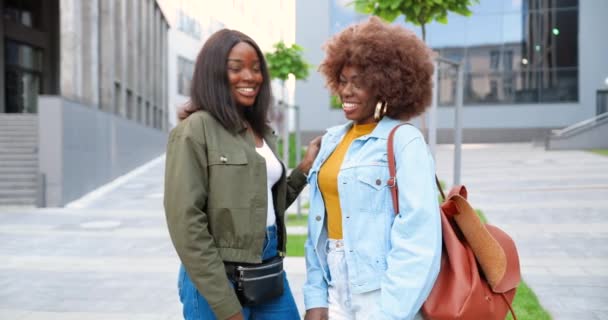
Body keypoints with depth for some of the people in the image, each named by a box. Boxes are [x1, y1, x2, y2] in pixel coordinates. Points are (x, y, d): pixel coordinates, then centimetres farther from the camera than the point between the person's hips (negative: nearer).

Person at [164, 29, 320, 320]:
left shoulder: (262, 131, 10)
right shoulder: (196, 130, -11)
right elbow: (186, 223, -16)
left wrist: (305, 167, 4)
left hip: (271, 275, 7)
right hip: (219, 281, -6)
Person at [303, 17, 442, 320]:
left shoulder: (404, 140, -10)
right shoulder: (332, 139, 7)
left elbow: (419, 236, -17)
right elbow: (319, 227, 6)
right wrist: (315, 296, 1)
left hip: (383, 291, -5)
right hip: (336, 289, 5)